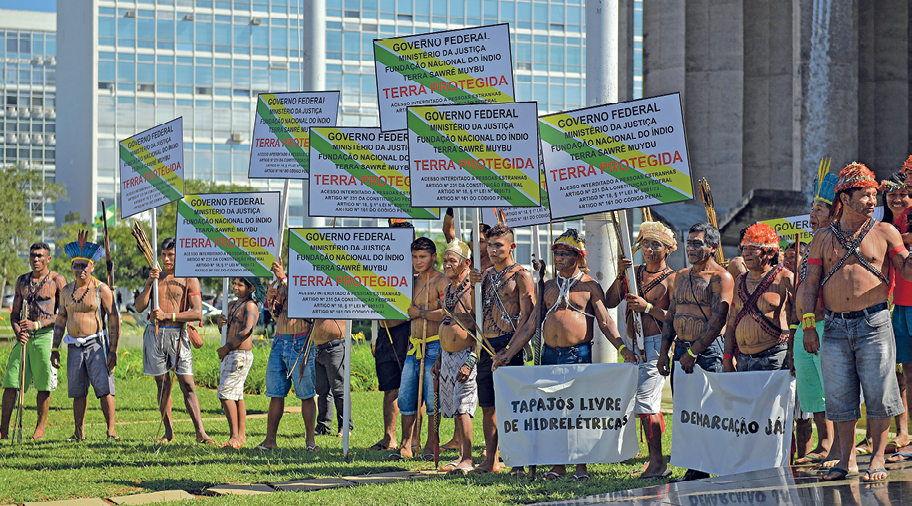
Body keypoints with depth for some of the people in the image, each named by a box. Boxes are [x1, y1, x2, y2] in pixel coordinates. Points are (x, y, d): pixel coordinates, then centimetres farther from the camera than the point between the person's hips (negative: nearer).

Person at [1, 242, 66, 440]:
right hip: (24, 336, 4)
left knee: (44, 384, -1)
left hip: (45, 335, -4)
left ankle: (40, 428, 8)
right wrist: (17, 331, -3)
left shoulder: (57, 280, 0)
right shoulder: (22, 281, 15)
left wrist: (36, 324, -14)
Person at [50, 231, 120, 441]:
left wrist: (113, 350, -13)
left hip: (96, 344, -5)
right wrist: (55, 348, 12)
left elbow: (114, 320, -6)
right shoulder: (66, 291, 13)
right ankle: (79, 432, 11)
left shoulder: (102, 290, -3)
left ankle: (111, 431, -9)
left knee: (104, 388, -10)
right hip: (74, 347, 5)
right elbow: (60, 320, 19)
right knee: (77, 392, 6)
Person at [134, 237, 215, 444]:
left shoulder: (189, 280, 1)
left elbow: (197, 313, -10)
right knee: (162, 384, 5)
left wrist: (167, 315, -16)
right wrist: (149, 283, -6)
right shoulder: (157, 277, 14)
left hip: (177, 334, -4)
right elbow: (139, 307, 7)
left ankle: (200, 432, -11)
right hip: (155, 334, 4)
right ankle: (168, 432, 10)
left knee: (187, 385, -9)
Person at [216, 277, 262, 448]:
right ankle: (241, 436, 12)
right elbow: (225, 332, 25)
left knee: (225, 393, -13)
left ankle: (234, 436, -13)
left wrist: (226, 347, -17)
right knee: (236, 396, 9)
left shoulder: (250, 306, -10)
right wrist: (220, 324, 1)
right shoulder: (231, 305, 17)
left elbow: (246, 331, -22)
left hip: (241, 355, -9)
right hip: (228, 356, 9)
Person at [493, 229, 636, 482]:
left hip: (579, 354, -5)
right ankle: (558, 465, 11)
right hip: (550, 354, 5)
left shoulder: (589, 286, 2)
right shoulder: (549, 286, 15)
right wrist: (508, 352, 12)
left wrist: (622, 348, -17)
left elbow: (606, 323, -3)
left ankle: (581, 466, 1)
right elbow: (531, 324, 16)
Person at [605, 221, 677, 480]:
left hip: (656, 345, -7)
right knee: (650, 405, 13)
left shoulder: (671, 279, -5)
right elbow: (610, 302, 7)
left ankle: (657, 463, -9)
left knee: (644, 402, -14)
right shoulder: (634, 272, 12)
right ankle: (655, 460, 21)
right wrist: (620, 276, -5)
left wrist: (648, 307, -18)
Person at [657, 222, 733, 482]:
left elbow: (718, 319, -14)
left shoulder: (721, 278, -7)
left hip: (707, 352, -7)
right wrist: (664, 352, 10)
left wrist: (693, 352, -16)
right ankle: (694, 469, 13)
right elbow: (670, 316, 20)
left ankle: (706, 470, -2)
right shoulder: (682, 276, 17)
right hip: (681, 350, 7)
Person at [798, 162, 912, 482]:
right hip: (835, 327, 2)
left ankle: (877, 459, 7)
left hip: (874, 324, -2)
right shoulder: (823, 238, 11)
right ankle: (846, 458, 15)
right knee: (839, 395, 4)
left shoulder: (884, 232, 6)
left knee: (878, 393, -3)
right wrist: (808, 325, 1)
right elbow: (811, 283, 10)